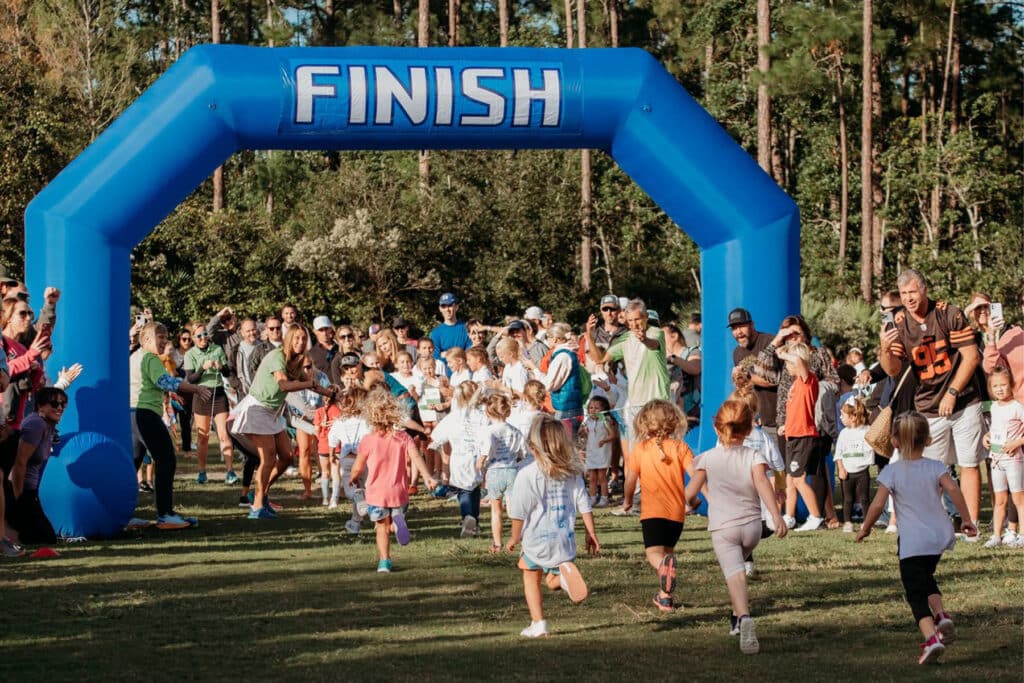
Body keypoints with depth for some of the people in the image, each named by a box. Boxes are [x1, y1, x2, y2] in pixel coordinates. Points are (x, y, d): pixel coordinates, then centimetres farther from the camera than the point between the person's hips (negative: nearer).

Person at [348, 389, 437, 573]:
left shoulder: (368, 440, -8)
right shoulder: (404, 438, -2)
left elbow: (358, 467, 2)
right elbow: (416, 457, -18)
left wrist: (352, 479, 23)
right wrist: (428, 477, -25)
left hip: (376, 493, -1)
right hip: (398, 492, 1)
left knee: (382, 528, 12)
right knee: (396, 515, 24)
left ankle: (384, 561, -2)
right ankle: (398, 522, -13)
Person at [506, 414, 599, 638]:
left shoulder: (527, 475, -12)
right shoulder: (572, 473, 0)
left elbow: (519, 512, -8)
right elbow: (584, 506, 3)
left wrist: (514, 538, 6)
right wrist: (591, 533, 14)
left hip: (537, 539, -3)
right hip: (565, 539, 3)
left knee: (531, 578, 19)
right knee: (553, 580, 17)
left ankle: (538, 624, 12)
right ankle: (565, 571, -18)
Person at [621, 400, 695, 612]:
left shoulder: (639, 449, 2)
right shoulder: (680, 447, 4)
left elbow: (630, 480, 6)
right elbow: (695, 474, -6)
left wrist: (627, 501, 25)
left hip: (652, 511, -3)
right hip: (677, 511, 3)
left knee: (654, 553, -11)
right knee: (667, 550, 22)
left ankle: (665, 564, -48)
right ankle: (665, 595, 27)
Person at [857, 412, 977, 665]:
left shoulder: (892, 472, -5)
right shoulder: (935, 467, 2)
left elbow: (878, 504, -11)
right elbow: (953, 489, -14)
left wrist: (865, 528, 5)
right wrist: (966, 519, -6)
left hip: (912, 543, -4)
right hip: (939, 537, 4)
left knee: (916, 593, -4)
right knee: (926, 579, 28)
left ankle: (931, 638, -22)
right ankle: (941, 614, 5)